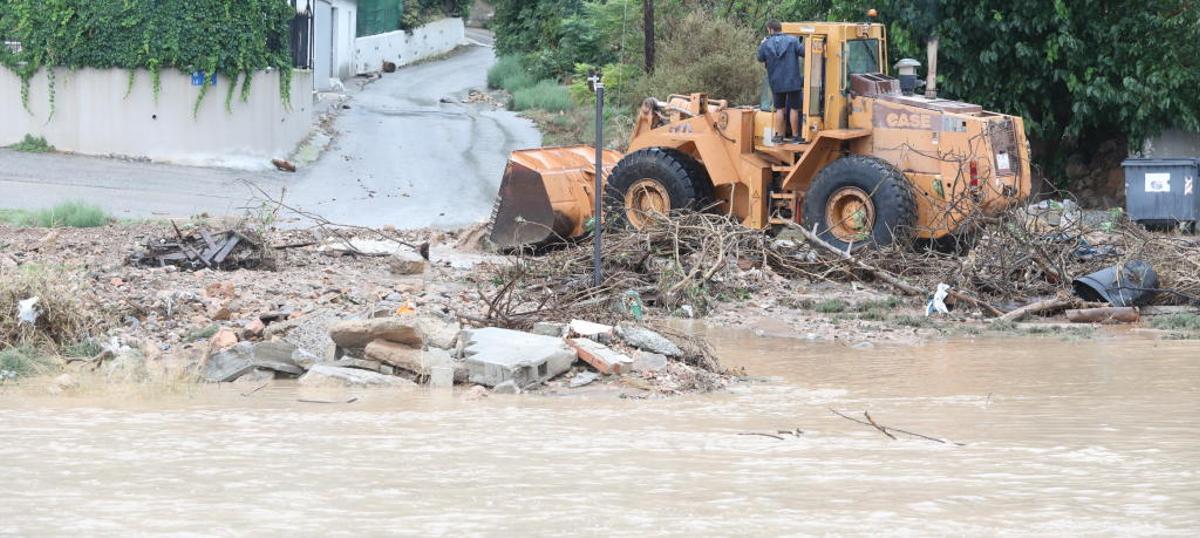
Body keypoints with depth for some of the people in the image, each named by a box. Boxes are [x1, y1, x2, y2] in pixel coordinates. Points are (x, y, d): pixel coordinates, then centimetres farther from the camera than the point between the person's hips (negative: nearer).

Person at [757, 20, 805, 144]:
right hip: (793, 82, -2)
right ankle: (795, 136, 10)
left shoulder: (766, 44, -3)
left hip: (777, 82, 2)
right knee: (794, 108, 7)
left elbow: (760, 58, 11)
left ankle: (779, 136, 13)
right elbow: (804, 52, -13)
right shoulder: (793, 41, -7)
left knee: (780, 109, 14)